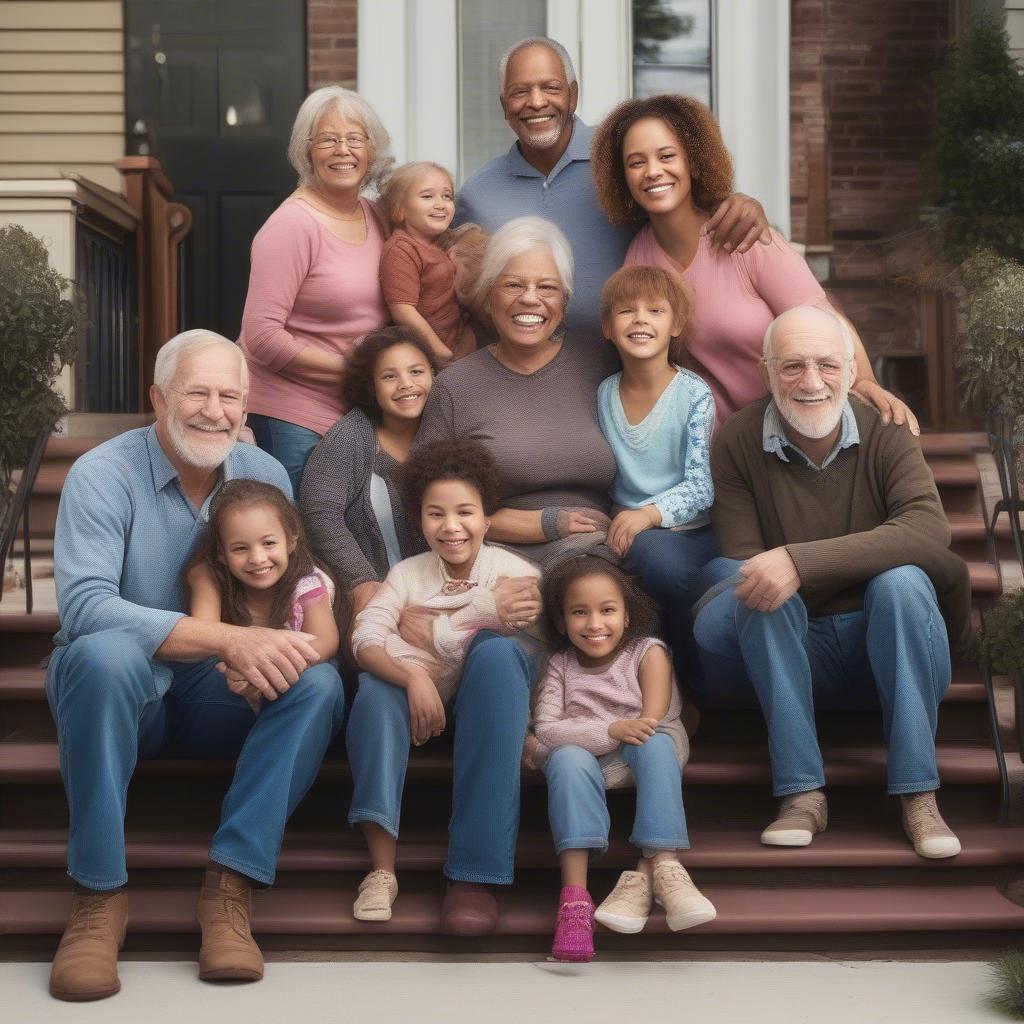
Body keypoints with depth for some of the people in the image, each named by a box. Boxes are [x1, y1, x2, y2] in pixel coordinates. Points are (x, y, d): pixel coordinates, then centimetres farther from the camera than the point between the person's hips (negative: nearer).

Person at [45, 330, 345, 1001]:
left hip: (217, 696, 4)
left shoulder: (266, 475, 0)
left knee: (318, 683, -23)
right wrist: (228, 640, -37)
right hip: (117, 694, -3)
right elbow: (84, 606, -29)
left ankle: (231, 886, -25)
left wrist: (288, 644, -28)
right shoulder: (103, 476, -14)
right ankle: (99, 895, -28)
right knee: (104, 653, -37)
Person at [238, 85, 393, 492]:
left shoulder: (376, 217, 8)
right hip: (289, 415, -7)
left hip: (358, 412, 7)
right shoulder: (292, 224, -14)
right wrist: (345, 367, -16)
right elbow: (261, 336, -18)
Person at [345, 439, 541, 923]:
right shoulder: (407, 573, 2)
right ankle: (382, 869, -37)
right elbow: (366, 637, -16)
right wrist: (413, 677, -34)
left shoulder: (512, 571, -1)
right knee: (375, 684, -31)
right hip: (413, 694, 1)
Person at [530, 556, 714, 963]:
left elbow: (653, 723, -12)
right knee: (567, 758, -33)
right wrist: (610, 732, -26)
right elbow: (545, 730, -12)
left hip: (640, 764, -1)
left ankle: (658, 865, -43)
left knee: (653, 743, -33)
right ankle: (574, 895, -46)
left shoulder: (647, 652, 0)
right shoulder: (559, 666, 4)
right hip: (588, 768, 1)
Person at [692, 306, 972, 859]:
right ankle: (802, 793, -28)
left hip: (886, 653, 0)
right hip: (793, 653, 0)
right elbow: (741, 563, -10)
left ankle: (918, 797, -26)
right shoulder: (737, 442, -6)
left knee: (902, 582, -30)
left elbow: (929, 531, -26)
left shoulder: (886, 435, -7)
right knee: (761, 590, -28)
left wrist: (800, 560, -36)